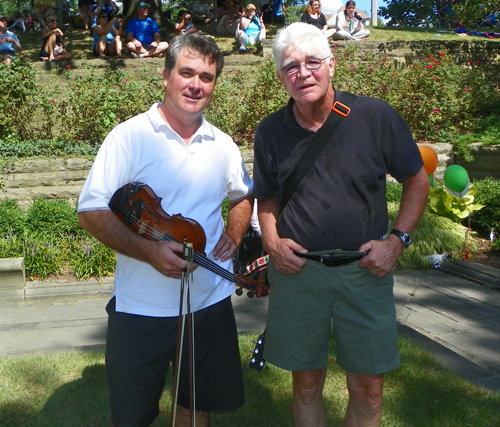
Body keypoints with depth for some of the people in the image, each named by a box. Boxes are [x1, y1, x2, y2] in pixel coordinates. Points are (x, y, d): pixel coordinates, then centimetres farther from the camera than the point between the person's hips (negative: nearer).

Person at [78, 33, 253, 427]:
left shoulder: (222, 145, 5)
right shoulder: (130, 137, -10)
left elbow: (244, 195, 22)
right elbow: (93, 212, -12)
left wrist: (235, 234, 4)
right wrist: (148, 250, -24)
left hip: (210, 302, 4)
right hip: (141, 306, -3)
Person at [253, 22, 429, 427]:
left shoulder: (377, 116, -7)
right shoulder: (270, 131, -1)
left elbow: (417, 181, 4)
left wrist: (398, 240, -6)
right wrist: (272, 242, -4)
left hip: (365, 271, -1)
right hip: (296, 271, 1)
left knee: (368, 388, 9)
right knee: (306, 382, 14)